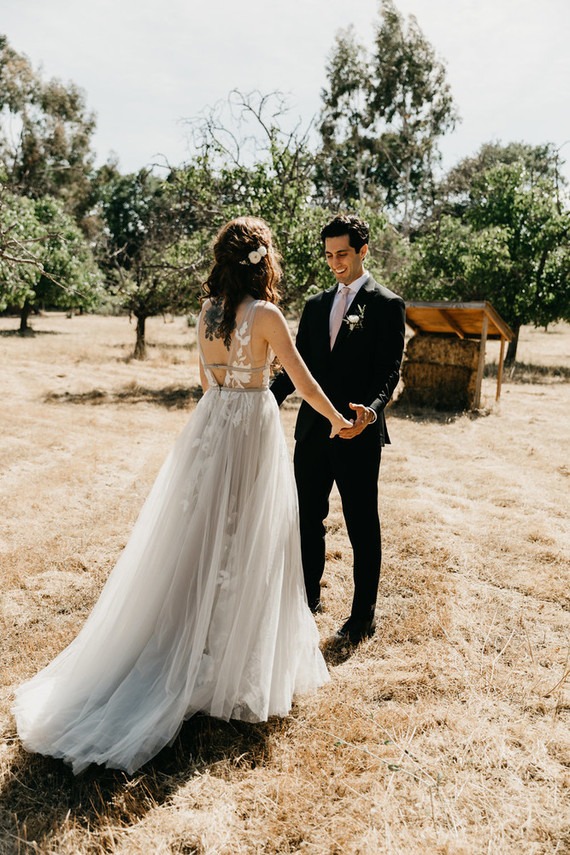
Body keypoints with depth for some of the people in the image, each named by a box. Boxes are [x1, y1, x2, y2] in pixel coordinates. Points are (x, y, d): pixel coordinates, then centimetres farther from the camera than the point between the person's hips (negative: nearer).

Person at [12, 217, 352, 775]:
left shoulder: (206, 313, 5)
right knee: (244, 545, 5)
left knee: (200, 537, 15)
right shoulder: (266, 316, -13)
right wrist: (337, 420, 9)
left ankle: (185, 651, 27)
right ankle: (235, 665, 19)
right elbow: (304, 382, -7)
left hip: (209, 424, 6)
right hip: (253, 430, -6)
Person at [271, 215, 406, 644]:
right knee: (308, 517, 14)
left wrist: (371, 409, -28)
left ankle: (364, 614, 21)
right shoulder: (316, 305, 15)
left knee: (362, 526, 6)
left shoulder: (387, 304, -2)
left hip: (358, 433, -5)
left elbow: (389, 371, -9)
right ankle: (309, 596, 34)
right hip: (313, 429, 6)